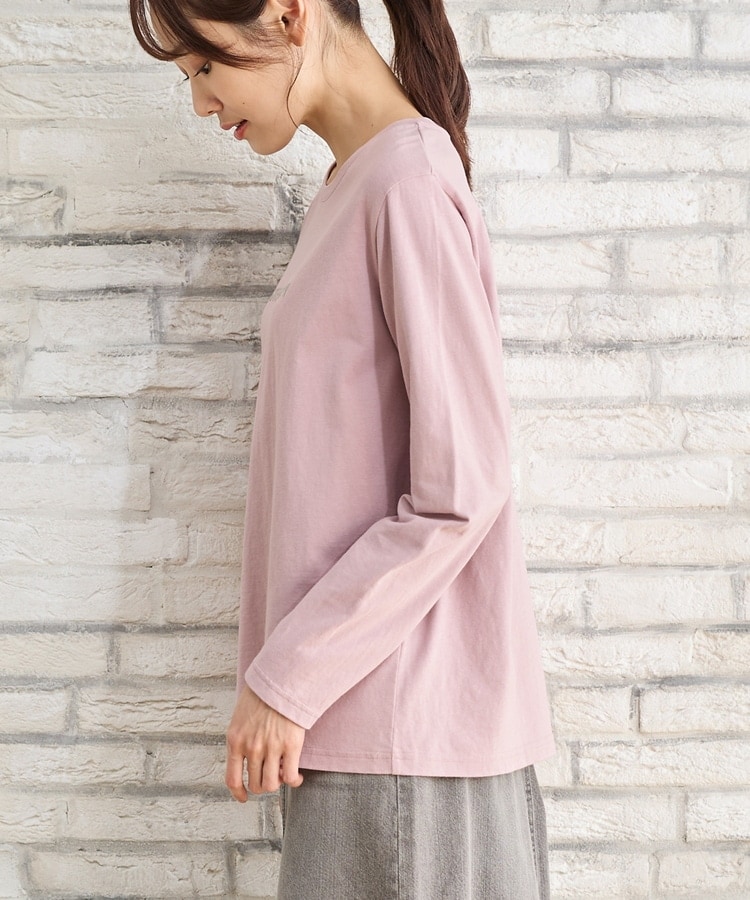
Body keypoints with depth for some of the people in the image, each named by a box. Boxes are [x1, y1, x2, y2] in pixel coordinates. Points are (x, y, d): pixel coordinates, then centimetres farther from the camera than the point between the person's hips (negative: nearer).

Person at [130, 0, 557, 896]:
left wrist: (285, 676, -13)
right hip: (360, 702, 8)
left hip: (407, 711, -8)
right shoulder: (345, 192, 12)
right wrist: (291, 670, 11)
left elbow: (459, 492, -18)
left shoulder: (412, 183, -14)